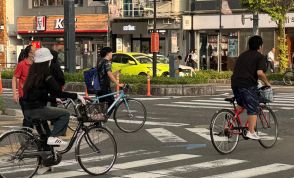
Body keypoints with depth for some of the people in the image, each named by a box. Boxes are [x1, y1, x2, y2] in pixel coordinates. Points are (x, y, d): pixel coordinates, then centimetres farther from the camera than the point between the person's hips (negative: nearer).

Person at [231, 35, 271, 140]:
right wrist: (267, 83, -1)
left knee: (241, 105, 26)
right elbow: (260, 73, -14)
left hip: (235, 83, 7)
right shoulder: (259, 57, 0)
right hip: (248, 84, -7)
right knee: (253, 109, 0)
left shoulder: (242, 55, 22)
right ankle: (251, 132, -4)